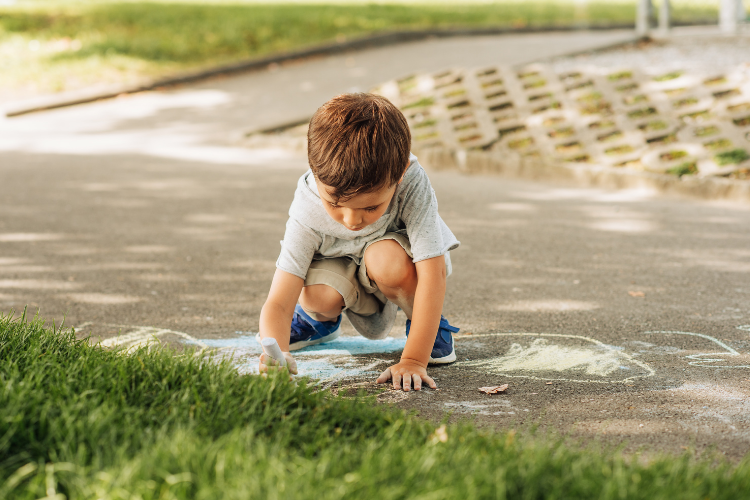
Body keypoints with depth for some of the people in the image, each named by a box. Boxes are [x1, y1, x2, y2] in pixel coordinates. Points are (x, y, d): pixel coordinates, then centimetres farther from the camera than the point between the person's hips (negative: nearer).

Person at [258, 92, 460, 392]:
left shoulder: (412, 184, -38)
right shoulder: (307, 213, -33)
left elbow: (433, 273, -36)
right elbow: (278, 304, -33)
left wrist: (413, 360, -41)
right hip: (342, 265, 2)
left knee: (385, 259, -36)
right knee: (318, 292, -31)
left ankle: (430, 324, -3)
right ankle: (321, 322, 9)